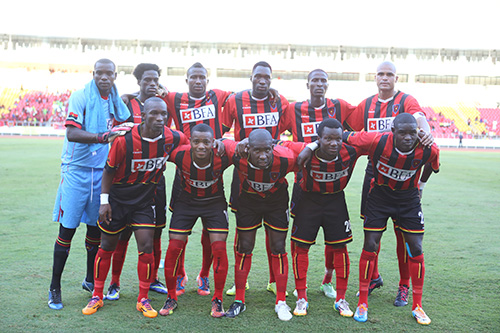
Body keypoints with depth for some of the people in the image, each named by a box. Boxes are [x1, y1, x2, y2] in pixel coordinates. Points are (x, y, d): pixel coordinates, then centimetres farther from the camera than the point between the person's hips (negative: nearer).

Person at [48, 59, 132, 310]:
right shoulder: (80, 97, -8)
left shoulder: (115, 102, 9)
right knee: (67, 229, -2)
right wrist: (103, 136, -31)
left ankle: (90, 280, 28)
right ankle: (54, 287, 11)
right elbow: (72, 133, -19)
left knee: (96, 228, 11)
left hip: (103, 171, 5)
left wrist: (127, 130, 1)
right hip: (77, 169, -5)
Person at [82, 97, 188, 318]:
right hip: (117, 198, -2)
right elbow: (109, 170, -11)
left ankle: (143, 300, 11)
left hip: (144, 201, 2)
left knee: (146, 247, -5)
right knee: (107, 247, 8)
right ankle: (97, 296, 26)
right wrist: (104, 201, -11)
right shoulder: (125, 139, -22)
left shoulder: (172, 138, -14)